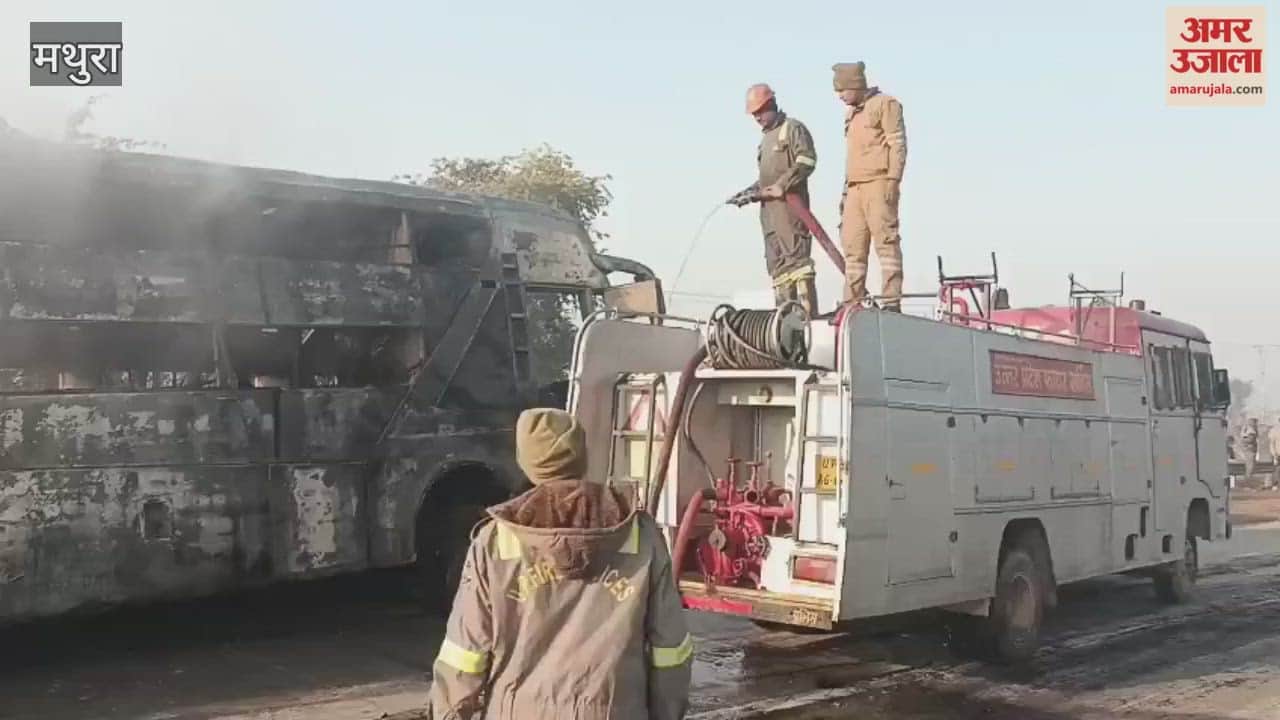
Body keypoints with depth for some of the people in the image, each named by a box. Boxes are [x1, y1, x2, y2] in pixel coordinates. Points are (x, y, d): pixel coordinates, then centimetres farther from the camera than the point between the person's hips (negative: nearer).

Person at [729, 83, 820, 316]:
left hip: (789, 203, -9)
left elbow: (807, 161, -13)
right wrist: (750, 193, 15)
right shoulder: (765, 139, 26)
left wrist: (783, 185, -20)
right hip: (768, 207, 9)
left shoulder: (793, 128, 1)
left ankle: (807, 311, -19)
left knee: (796, 255, -15)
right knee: (776, 263, 5)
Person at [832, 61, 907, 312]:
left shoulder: (885, 104, 0)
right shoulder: (851, 114, 25)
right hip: (855, 188, 8)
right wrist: (846, 189, 20)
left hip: (878, 184, -8)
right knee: (852, 247, 4)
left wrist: (893, 181, -17)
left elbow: (898, 143, -8)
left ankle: (891, 302, -12)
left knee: (886, 243, -10)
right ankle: (853, 302, 7)